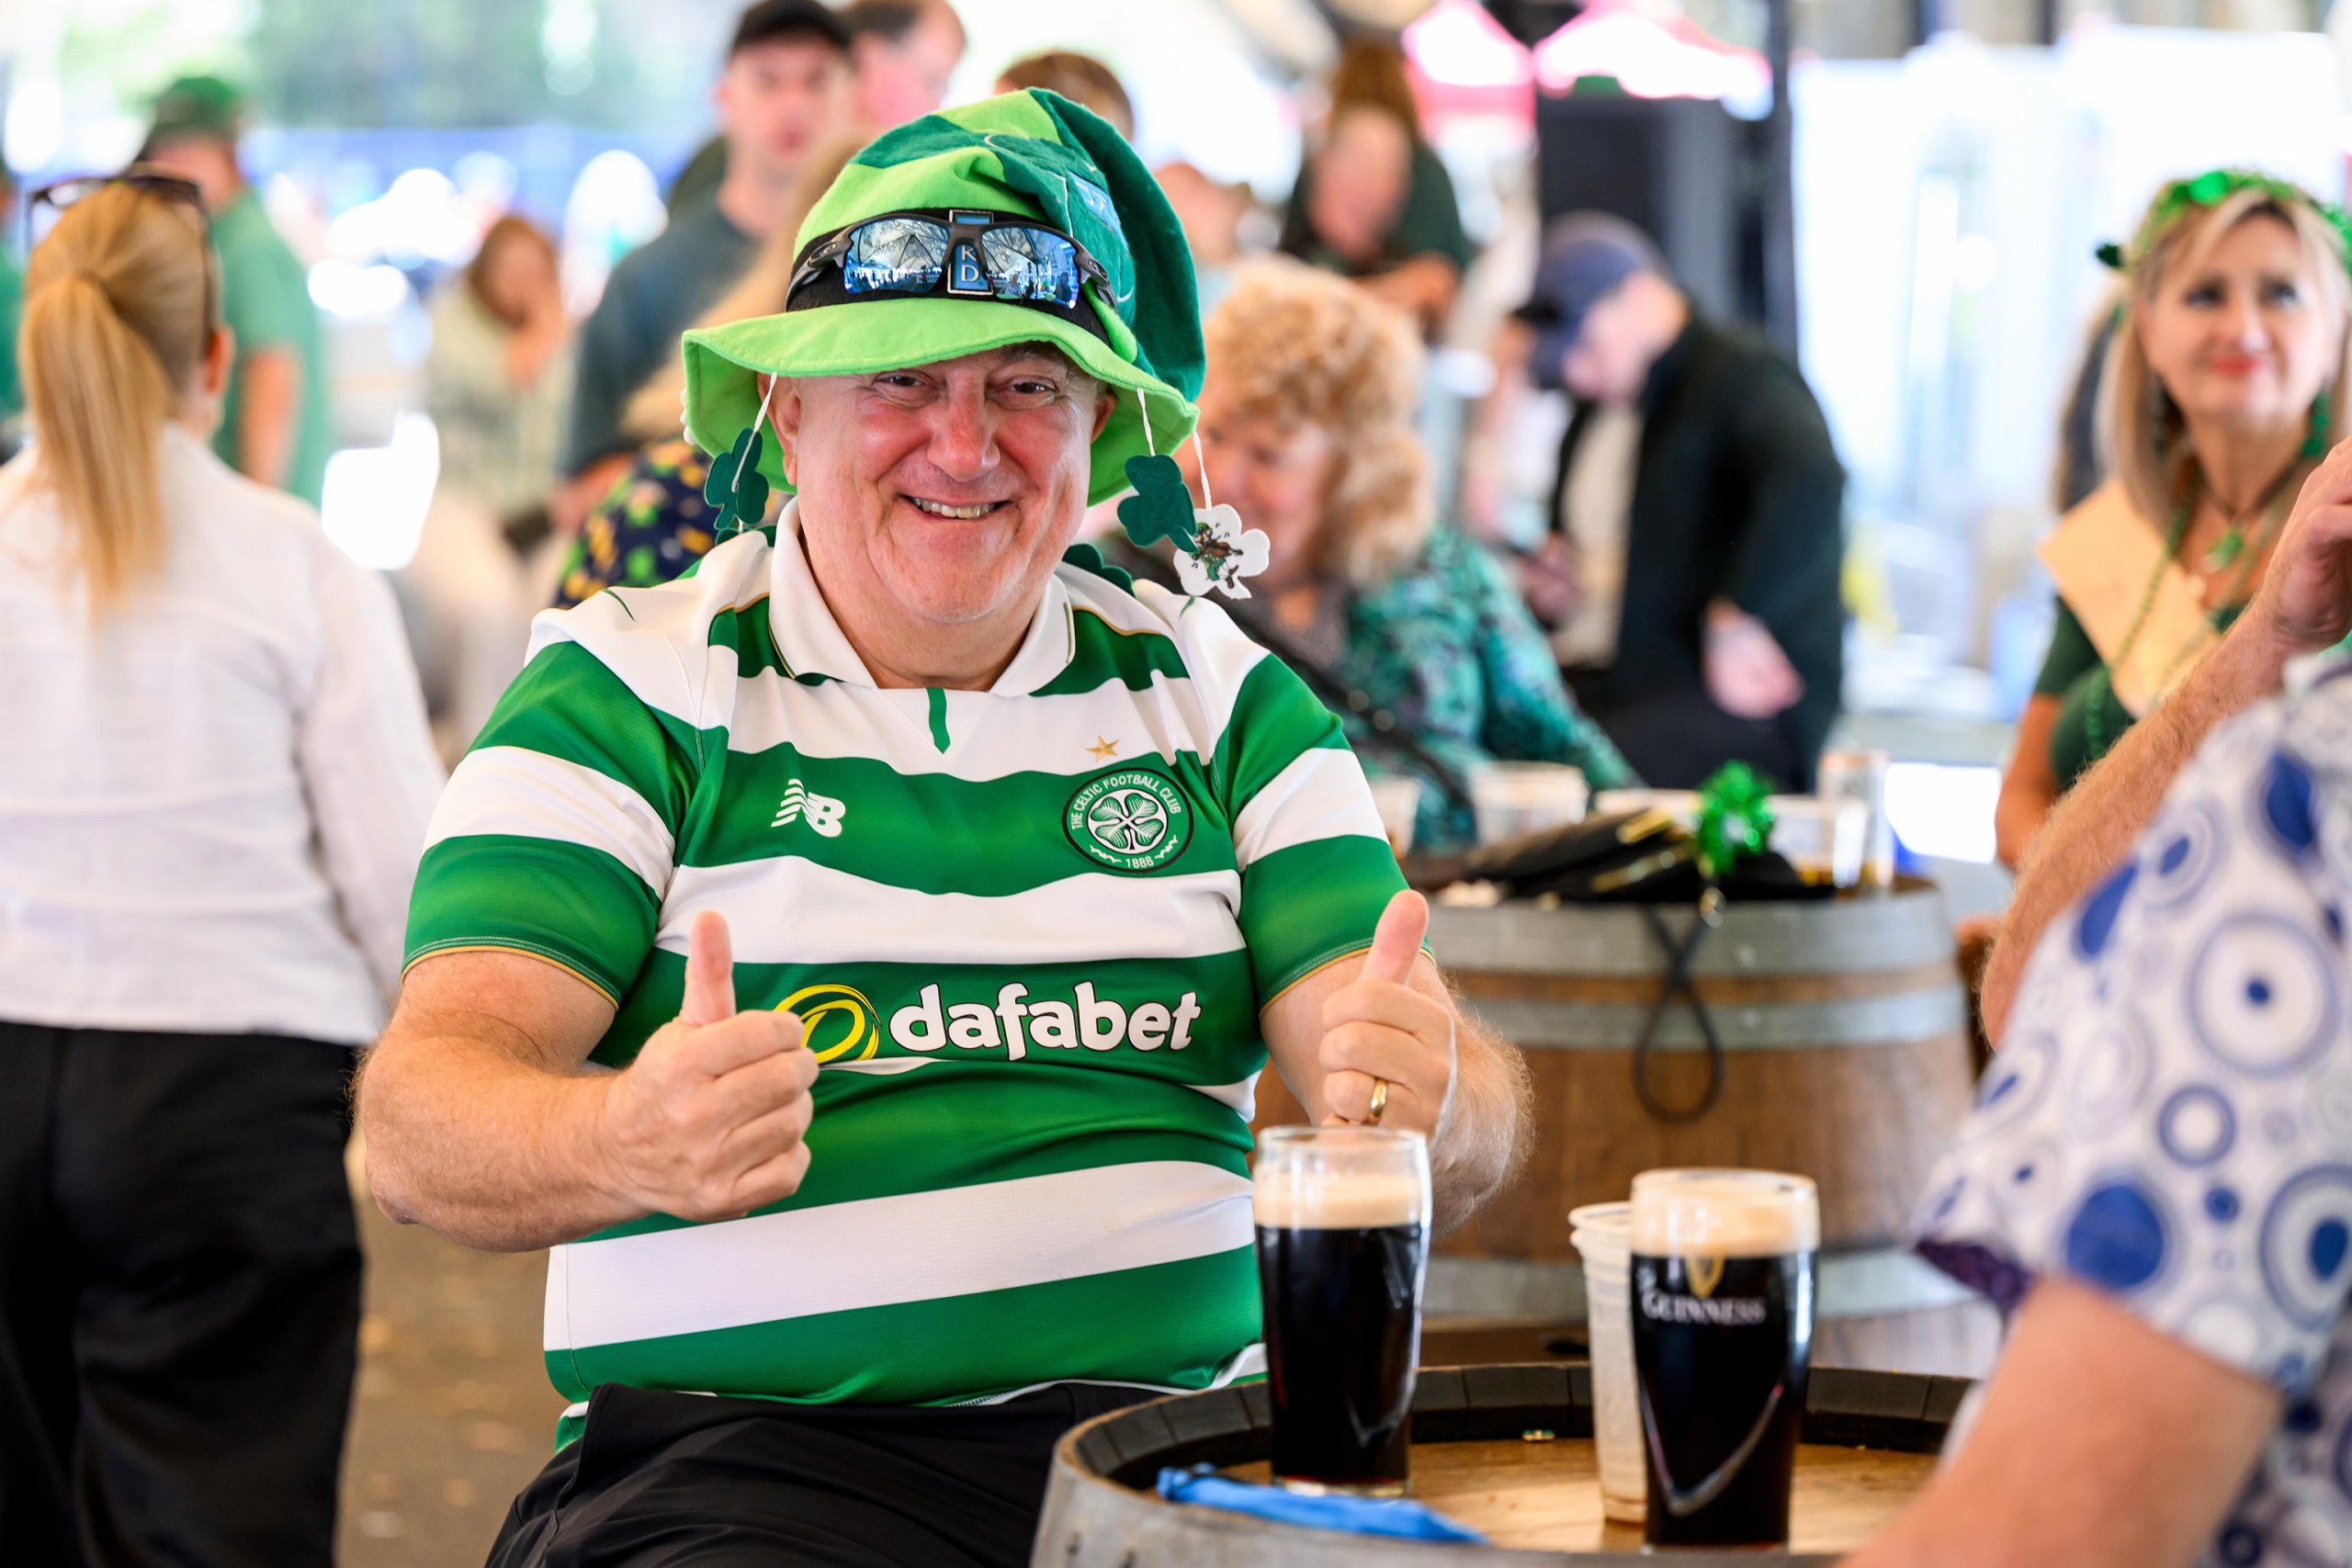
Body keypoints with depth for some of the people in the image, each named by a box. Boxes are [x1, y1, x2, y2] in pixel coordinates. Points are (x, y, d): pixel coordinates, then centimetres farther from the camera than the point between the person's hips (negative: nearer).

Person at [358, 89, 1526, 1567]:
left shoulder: (1223, 699, 15)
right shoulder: (621, 694, 6)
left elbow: (1463, 1105, 6)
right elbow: (423, 1117, -5)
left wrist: (1434, 1103, -19)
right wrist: (631, 1141, -28)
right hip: (748, 1449, -3)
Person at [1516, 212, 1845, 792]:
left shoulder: (1742, 375, -7)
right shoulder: (1598, 407, 21)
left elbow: (1811, 482, -28)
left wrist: (1738, 620, -30)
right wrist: (1560, 593, 13)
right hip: (1590, 680, 8)